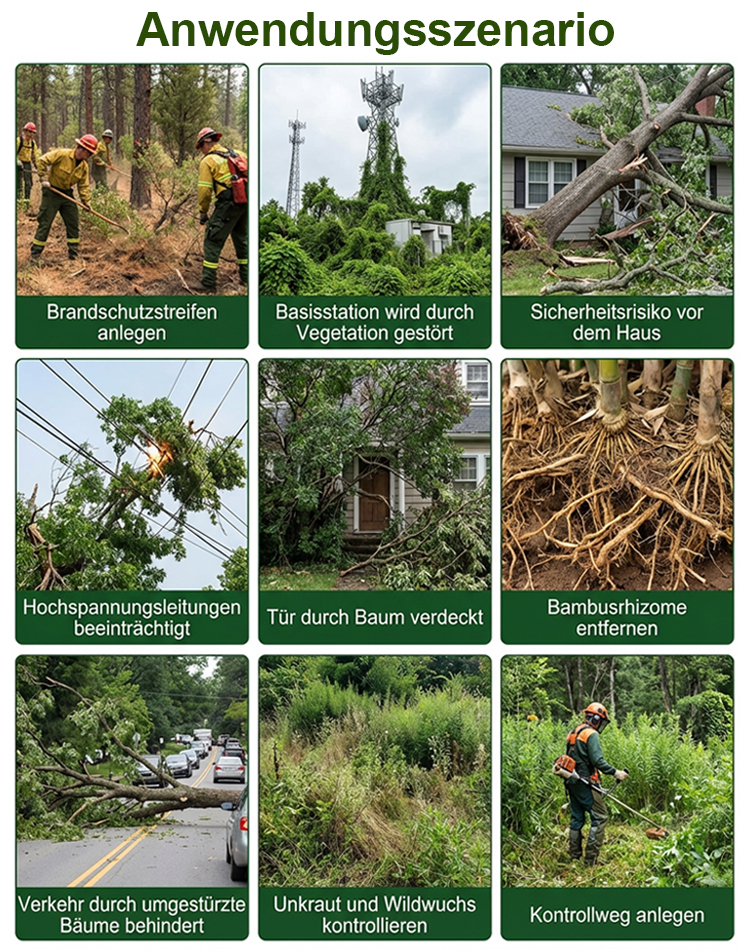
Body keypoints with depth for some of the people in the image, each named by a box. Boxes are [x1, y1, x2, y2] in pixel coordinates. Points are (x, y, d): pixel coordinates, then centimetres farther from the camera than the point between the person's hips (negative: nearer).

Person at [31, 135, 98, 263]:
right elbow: (42, 161, -20)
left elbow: (83, 185, 5)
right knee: (44, 223, -5)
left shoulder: (84, 166, 0)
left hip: (67, 194, 6)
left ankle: (73, 254, 16)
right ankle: (35, 254, 0)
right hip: (51, 192, -6)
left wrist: (86, 201, -6)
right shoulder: (62, 154, -19)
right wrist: (44, 178, -22)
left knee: (73, 223, 6)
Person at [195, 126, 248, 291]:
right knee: (241, 238, 23)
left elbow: (204, 190, -7)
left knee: (213, 241, -1)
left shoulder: (207, 161, -1)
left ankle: (208, 282, -5)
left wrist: (203, 213, 4)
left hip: (228, 203, -7)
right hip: (246, 202, 7)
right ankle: (246, 277, 29)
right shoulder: (237, 154, 17)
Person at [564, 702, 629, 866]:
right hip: (585, 783, -9)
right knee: (600, 817, -6)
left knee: (577, 818, 15)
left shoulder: (574, 733, 16)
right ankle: (591, 858, -10)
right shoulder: (591, 734, -12)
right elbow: (598, 761, -20)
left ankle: (574, 856, 17)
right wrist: (615, 772, -17)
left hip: (572, 782, 9)